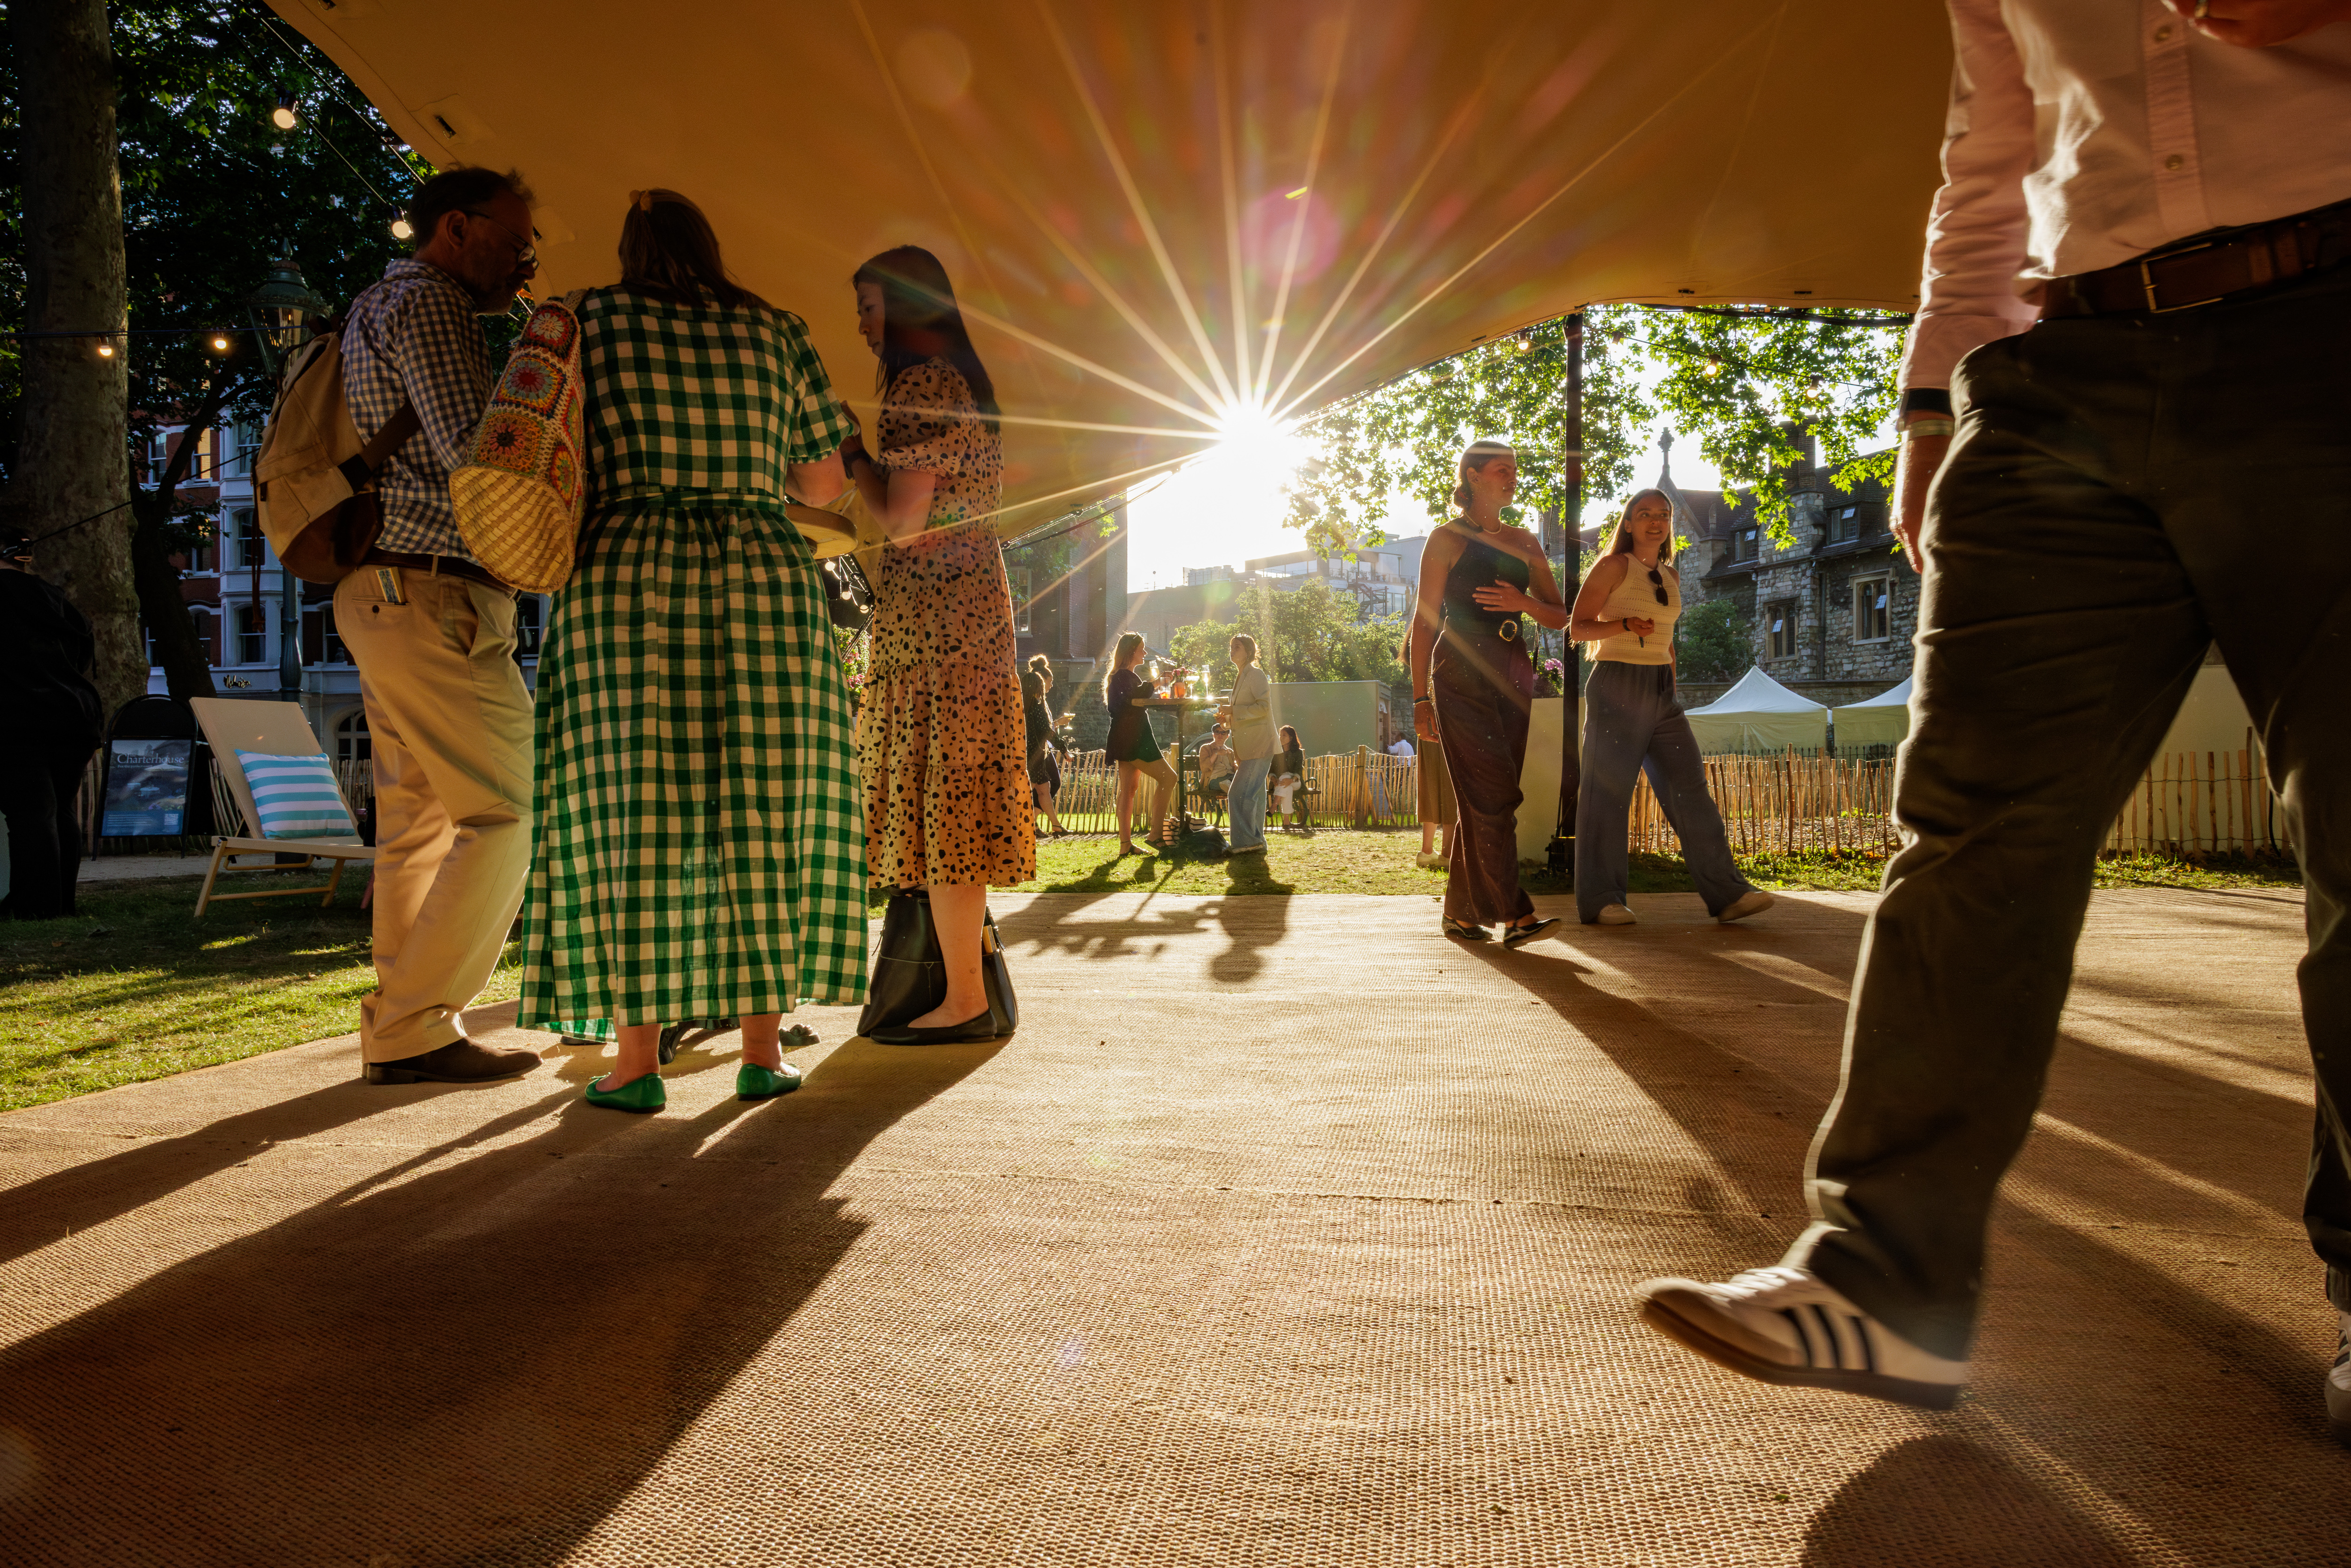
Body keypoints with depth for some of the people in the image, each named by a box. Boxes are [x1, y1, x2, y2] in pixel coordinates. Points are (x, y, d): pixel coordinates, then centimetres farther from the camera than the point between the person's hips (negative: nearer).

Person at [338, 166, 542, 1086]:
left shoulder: (380, 304, 23)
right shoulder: (426, 305, -8)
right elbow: (473, 453, -19)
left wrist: (489, 302, 28)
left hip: (386, 594, 11)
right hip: (431, 594, -11)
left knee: (418, 823, 10)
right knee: (505, 812, -9)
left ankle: (400, 1027, 13)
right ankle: (414, 1029, -7)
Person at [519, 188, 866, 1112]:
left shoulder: (588, 322, 9)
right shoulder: (776, 332, 12)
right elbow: (825, 484, 12)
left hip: (627, 583, -1)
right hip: (764, 584, 2)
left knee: (630, 818, 1)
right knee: (763, 812, 5)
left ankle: (637, 1061, 1)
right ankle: (764, 1051, 7)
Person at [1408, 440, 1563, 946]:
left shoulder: (1524, 542, 17)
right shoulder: (1448, 539, 2)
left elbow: (1561, 616, 17)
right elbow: (1424, 620, -1)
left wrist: (1526, 602, -6)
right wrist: (1420, 699, -7)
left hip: (1511, 676, 5)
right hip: (1461, 676, -5)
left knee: (1484, 799, 3)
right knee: (1492, 794, -13)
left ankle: (1460, 910, 12)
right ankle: (1515, 914, -16)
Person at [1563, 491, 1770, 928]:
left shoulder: (1670, 576, 17)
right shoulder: (1613, 566, -2)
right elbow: (1578, 627, -5)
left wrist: (1672, 692, 19)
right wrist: (1626, 625, -20)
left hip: (1662, 690, 6)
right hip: (1617, 685, -6)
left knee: (1689, 786, 0)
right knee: (1608, 792, -5)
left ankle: (1727, 894, 0)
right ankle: (1601, 901, 1)